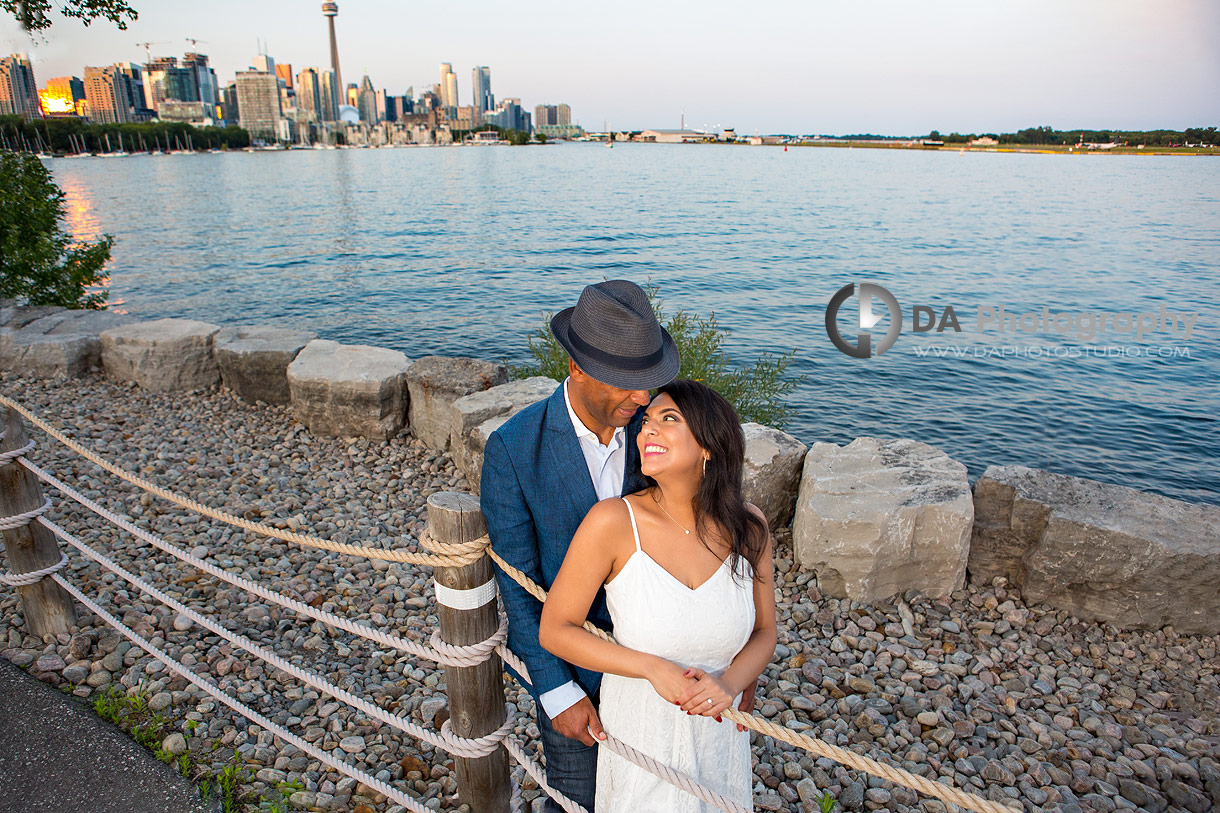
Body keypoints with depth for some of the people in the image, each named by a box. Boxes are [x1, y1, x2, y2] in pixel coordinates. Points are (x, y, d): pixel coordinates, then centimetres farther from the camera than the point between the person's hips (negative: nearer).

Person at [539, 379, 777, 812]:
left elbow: (764, 633, -1)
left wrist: (730, 682, -21)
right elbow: (555, 629, -15)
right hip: (640, 736, -3)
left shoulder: (748, 526, -14)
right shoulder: (614, 521, -24)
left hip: (720, 737, 3)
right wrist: (653, 667, -23)